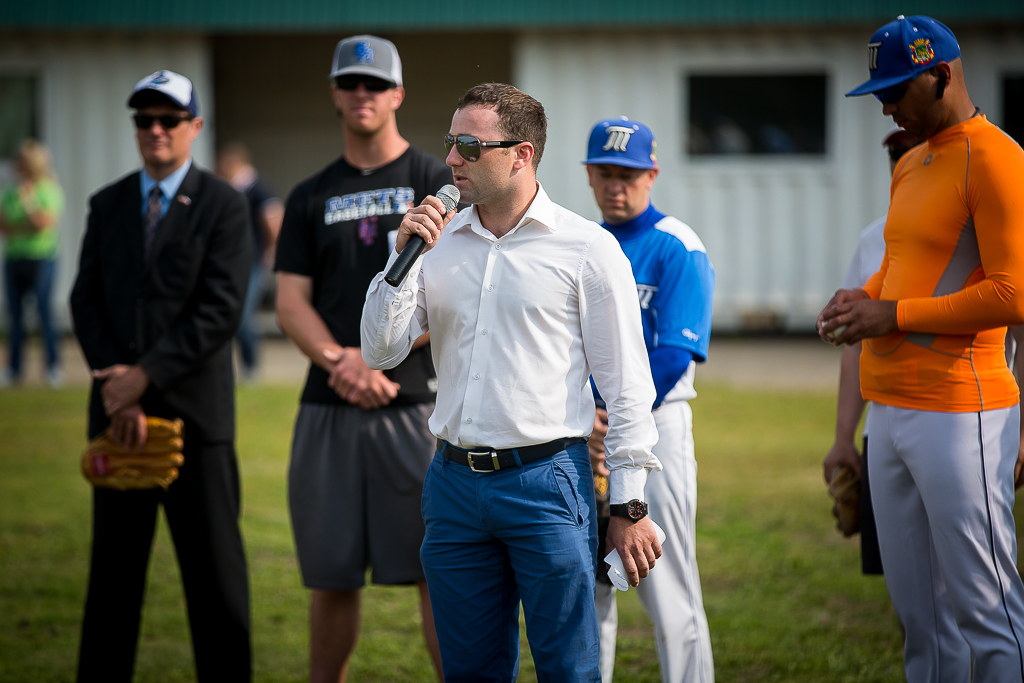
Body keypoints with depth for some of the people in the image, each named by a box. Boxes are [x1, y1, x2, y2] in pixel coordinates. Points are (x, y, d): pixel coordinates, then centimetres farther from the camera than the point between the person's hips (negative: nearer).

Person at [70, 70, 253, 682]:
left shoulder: (224, 206, -1)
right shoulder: (107, 206, 13)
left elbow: (221, 311, -10)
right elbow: (86, 302, 7)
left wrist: (147, 375, -14)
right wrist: (117, 388, -7)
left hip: (195, 411, -4)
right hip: (118, 412, 4)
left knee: (216, 573, -1)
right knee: (113, 574, 7)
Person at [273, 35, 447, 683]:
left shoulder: (438, 182, 4)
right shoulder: (311, 198, 15)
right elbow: (291, 303, 7)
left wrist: (371, 354, -12)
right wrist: (340, 363, -11)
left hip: (417, 402, -3)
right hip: (328, 407, 3)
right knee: (331, 574, 6)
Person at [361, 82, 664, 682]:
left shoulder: (588, 249, -3)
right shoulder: (440, 241, 10)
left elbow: (627, 386, -2)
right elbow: (380, 352, 7)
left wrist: (630, 506, -5)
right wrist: (404, 259, -5)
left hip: (548, 481, -4)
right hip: (454, 485, 5)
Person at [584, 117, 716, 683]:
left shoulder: (677, 249, -5)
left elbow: (675, 354, -13)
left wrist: (619, 424, -16)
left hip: (654, 423, -6)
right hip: (582, 430, 6)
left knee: (667, 588, -7)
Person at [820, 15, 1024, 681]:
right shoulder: (910, 165, 18)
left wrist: (893, 315, -15)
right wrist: (861, 301, 9)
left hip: (958, 415, -9)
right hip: (889, 409, 9)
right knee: (919, 613, 12)